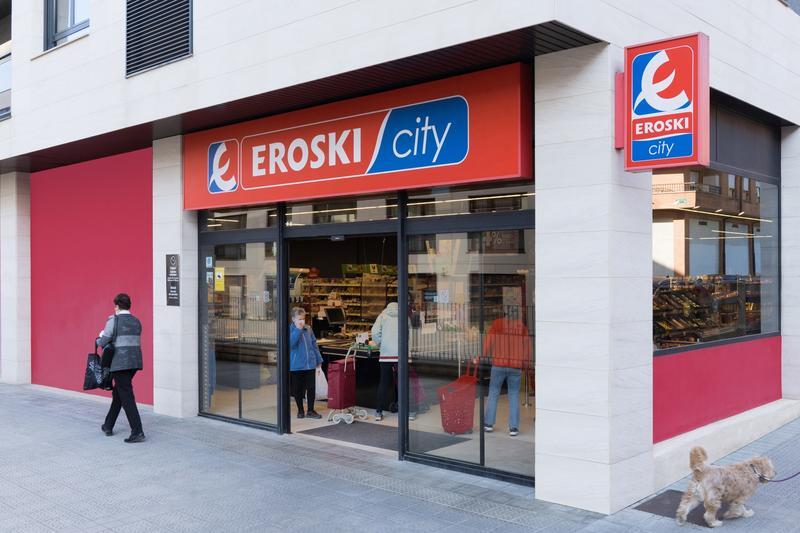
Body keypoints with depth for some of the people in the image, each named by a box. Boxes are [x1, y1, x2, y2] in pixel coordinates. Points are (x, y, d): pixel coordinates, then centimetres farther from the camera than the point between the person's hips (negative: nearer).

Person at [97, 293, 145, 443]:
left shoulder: (113, 320, -8)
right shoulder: (136, 322, 11)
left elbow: (103, 342, -8)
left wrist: (99, 339, 15)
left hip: (120, 363, -7)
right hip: (135, 362, 7)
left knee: (126, 397, -5)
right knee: (118, 393, 22)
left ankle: (137, 432, -11)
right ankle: (108, 426, 33)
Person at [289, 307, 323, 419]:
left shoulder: (308, 329, 5)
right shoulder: (290, 330, -7)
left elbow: (314, 344, 11)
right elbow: (290, 344, -24)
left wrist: (319, 359, 11)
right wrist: (298, 330, -25)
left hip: (310, 364, 3)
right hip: (296, 366, -3)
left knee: (311, 388, 6)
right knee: (298, 389, 8)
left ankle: (311, 411, 19)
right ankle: (300, 411, 23)